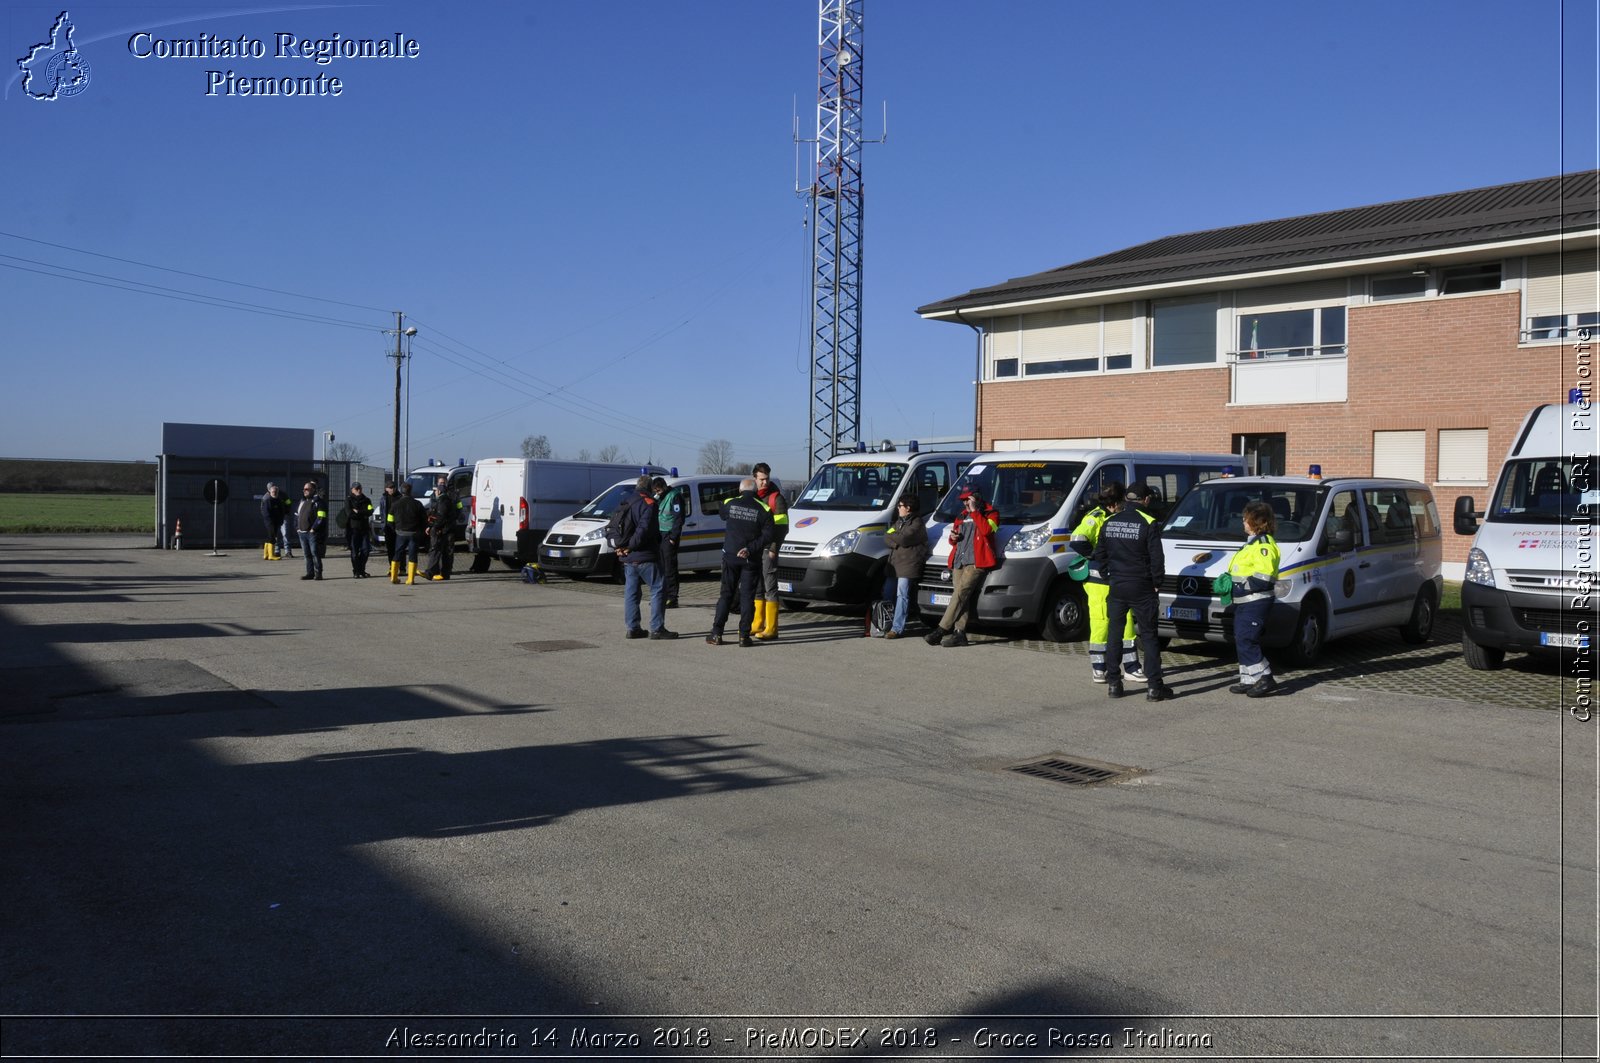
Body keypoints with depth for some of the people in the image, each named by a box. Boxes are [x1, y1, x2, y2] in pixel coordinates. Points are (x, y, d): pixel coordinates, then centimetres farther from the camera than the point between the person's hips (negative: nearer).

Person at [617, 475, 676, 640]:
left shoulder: (626, 504, 16)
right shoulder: (648, 504, -9)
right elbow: (644, 529, -22)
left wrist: (623, 547, 5)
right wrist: (630, 546, -14)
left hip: (628, 558, 8)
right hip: (645, 557, -8)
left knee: (630, 592, 11)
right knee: (658, 590, -3)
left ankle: (632, 628, 12)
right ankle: (656, 629, -6)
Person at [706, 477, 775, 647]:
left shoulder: (729, 504, 0)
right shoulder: (763, 510, -7)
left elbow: (722, 516, 22)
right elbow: (767, 536, -13)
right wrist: (750, 548, -16)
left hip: (730, 556, 2)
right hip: (751, 560, -2)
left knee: (726, 594, 10)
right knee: (747, 597, 3)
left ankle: (716, 634, 7)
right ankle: (744, 636, 0)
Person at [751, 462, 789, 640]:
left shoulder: (776, 498, -6)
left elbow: (782, 526, -11)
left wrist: (774, 548, -18)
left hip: (768, 549, -7)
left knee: (769, 587, -7)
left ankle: (771, 628, -7)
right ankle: (758, 624, 20)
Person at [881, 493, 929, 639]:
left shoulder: (917, 523, -8)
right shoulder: (898, 521, 20)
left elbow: (903, 539, -21)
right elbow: (886, 540, 12)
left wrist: (891, 534, -3)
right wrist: (896, 541, -10)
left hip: (908, 564, -9)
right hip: (894, 563, 9)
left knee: (902, 595, -10)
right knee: (887, 594, 9)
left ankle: (897, 628, -11)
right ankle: (885, 625, 18)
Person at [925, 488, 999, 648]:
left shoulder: (991, 513, 6)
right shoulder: (961, 516, 26)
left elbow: (986, 530, -15)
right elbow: (955, 538, 34)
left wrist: (974, 511, -10)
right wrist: (952, 538, 9)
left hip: (975, 562, -7)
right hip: (958, 562, 7)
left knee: (960, 594, -17)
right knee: (961, 597, -3)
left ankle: (942, 630, -19)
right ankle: (960, 633, -8)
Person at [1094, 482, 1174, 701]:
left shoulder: (1109, 522, 5)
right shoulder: (1148, 523, -10)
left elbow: (1100, 555, 11)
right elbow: (1157, 558, -11)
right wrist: (1157, 583, 1)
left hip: (1116, 587, 4)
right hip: (1141, 588, -4)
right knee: (1149, 636, 1)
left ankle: (1113, 683, 12)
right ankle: (1154, 687, -2)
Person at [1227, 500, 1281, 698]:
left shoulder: (1264, 544, -14)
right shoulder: (1253, 542, 20)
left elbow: (1263, 578, -22)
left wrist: (1240, 585, -19)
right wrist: (1230, 581, 15)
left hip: (1256, 601, -11)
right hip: (1244, 601, 11)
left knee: (1245, 639, -13)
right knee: (1242, 640, 11)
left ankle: (1265, 678, -8)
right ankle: (1249, 680, 16)